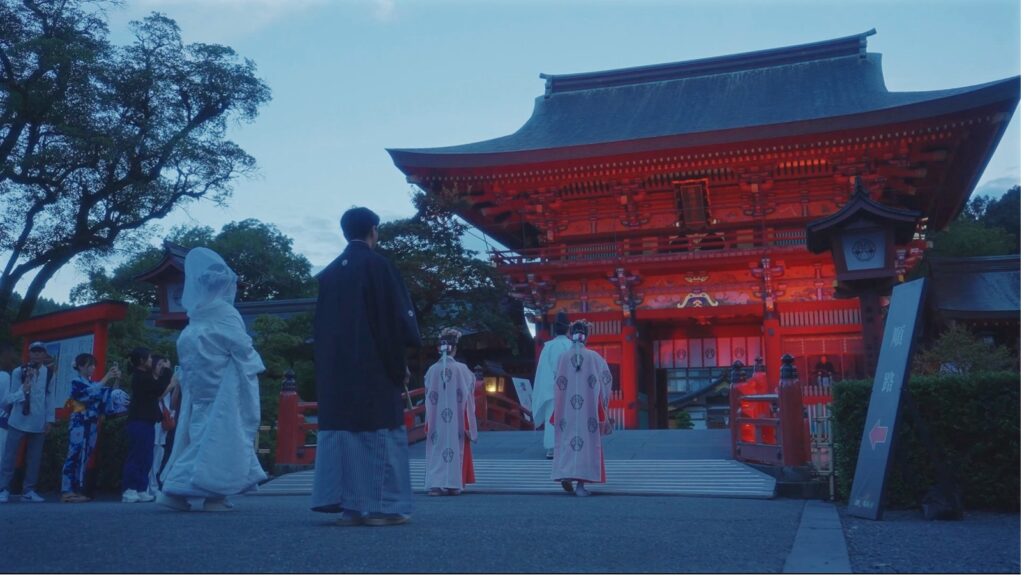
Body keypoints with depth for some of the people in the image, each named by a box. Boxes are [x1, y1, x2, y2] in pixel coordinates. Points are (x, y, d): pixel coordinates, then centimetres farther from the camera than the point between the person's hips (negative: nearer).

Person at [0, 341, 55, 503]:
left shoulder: (49, 373, 0)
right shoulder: (18, 372, -5)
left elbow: (50, 397, 4)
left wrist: (49, 419, 2)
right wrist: (24, 389, -24)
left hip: (38, 423, 2)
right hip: (18, 421, -2)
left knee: (34, 458, 7)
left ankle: (28, 491, 15)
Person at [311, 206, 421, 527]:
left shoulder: (328, 273, 12)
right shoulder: (377, 265, -6)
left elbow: (320, 328, 13)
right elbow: (397, 319, -10)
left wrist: (326, 364, 17)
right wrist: (399, 365, -2)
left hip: (335, 369, 6)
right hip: (374, 368, -6)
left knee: (342, 429, 7)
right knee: (380, 433, -2)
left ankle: (348, 505, 7)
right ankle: (380, 505, -3)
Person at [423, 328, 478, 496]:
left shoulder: (432, 370, -3)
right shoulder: (461, 369, -9)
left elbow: (428, 395, 2)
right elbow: (466, 394, -3)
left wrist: (429, 422, 10)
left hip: (436, 419, 1)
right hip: (456, 418, -1)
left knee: (436, 448, 6)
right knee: (455, 447, 8)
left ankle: (434, 484, -1)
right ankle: (453, 484, 10)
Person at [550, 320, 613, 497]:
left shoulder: (563, 358, 1)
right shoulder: (594, 357, -2)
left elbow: (557, 384, 4)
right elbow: (606, 380, -2)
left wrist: (558, 410, 14)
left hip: (567, 408, 1)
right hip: (588, 408, -1)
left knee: (567, 439, 13)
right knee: (587, 440, 3)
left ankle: (565, 474, 0)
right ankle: (580, 483, -2)